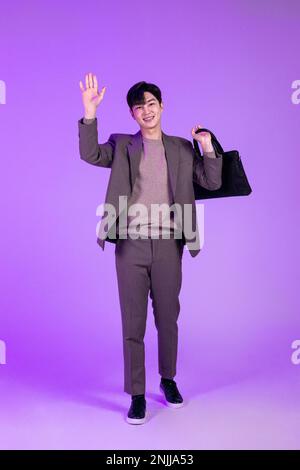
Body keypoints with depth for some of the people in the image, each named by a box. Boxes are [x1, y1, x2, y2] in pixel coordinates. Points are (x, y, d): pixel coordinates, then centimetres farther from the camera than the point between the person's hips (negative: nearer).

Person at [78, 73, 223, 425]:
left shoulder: (182, 149, 11)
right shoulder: (122, 145, 8)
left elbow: (212, 183, 7)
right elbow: (90, 154, -9)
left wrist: (208, 147, -5)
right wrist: (90, 112, -18)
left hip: (168, 244, 1)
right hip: (131, 244, -1)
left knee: (168, 318, 14)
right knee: (133, 323, 4)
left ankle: (168, 380, 36)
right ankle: (137, 395, 18)